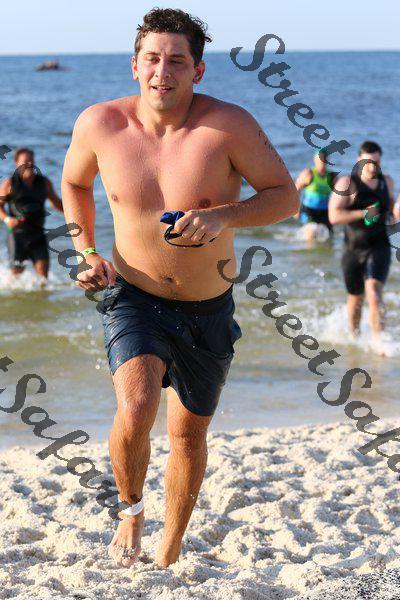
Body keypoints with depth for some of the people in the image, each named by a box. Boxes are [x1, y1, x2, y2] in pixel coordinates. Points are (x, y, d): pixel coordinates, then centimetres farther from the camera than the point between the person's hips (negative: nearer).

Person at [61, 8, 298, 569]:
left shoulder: (229, 125, -19)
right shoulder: (100, 124, -12)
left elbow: (287, 197, -12)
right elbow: (74, 184, 9)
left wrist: (221, 216, -28)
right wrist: (86, 253, -4)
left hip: (209, 311, 1)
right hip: (135, 298, -1)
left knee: (189, 433, 16)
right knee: (134, 411, -26)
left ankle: (169, 554, 40)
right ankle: (131, 508, 8)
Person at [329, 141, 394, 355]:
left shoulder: (387, 182, 5)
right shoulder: (347, 183, -8)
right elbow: (334, 215, -17)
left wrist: (391, 213, 4)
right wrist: (364, 214, -27)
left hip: (379, 247, 1)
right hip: (353, 249, -1)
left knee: (374, 290, -21)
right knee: (355, 298, 13)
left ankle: (377, 339, -25)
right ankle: (354, 336, 38)